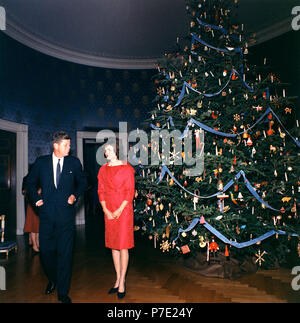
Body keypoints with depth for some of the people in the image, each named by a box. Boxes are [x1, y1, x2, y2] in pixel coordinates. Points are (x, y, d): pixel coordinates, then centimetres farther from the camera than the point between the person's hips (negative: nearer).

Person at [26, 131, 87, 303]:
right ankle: (53, 280, 39)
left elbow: (82, 182, 15)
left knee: (65, 253, 1)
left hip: (66, 213, -1)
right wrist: (36, 199, 6)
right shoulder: (41, 162, 4)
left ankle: (63, 292, 16)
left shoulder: (74, 162, 2)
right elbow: (31, 182, 16)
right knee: (46, 250, 10)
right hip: (47, 213, 2)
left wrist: (75, 195, 2)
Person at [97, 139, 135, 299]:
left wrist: (120, 210, -13)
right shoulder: (103, 169, 8)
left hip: (124, 209, -5)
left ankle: (122, 282, 13)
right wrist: (106, 210, -4)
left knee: (123, 246, 0)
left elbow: (130, 192, -8)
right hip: (109, 211, 5)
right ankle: (118, 280, 24)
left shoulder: (126, 168, -6)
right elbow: (101, 191, 8)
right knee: (113, 245, 11)